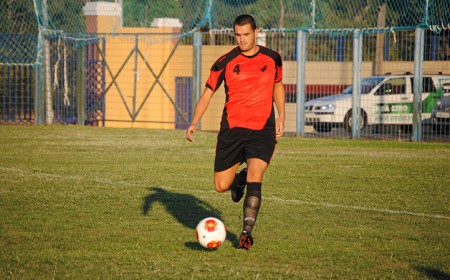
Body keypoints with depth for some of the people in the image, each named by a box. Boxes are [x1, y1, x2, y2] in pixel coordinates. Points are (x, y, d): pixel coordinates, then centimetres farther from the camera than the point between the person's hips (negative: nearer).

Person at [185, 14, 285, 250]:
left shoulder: (272, 58, 4)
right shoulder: (225, 62, -2)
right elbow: (207, 94, 0)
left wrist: (281, 117, 13)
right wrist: (194, 122, -13)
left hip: (262, 131, 0)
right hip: (232, 129, 1)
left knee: (254, 180, -19)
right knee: (221, 186, 2)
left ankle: (247, 232, -11)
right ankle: (239, 179, 38)